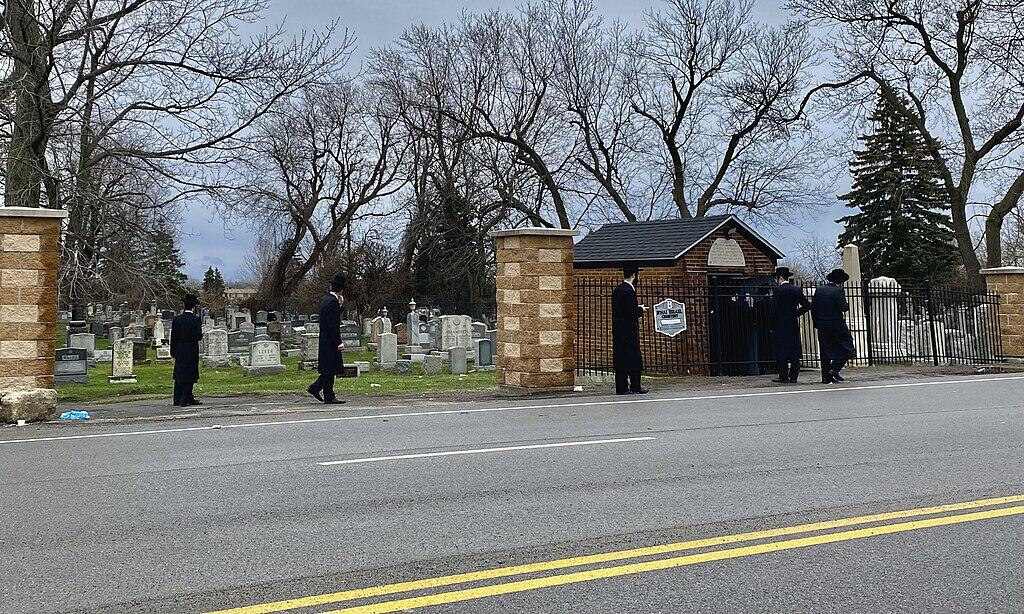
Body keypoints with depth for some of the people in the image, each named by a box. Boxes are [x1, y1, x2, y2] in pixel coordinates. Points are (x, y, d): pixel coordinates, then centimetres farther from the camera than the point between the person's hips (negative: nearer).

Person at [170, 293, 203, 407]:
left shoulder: (176, 319, 1)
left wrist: (173, 352, 10)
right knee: (189, 375, 2)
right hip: (192, 351, -4)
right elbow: (199, 337, -16)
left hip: (179, 351, 4)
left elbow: (173, 337, 4)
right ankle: (185, 400, 1)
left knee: (179, 375, 13)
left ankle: (177, 399, 17)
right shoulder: (196, 319, -11)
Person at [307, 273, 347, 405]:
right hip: (330, 341, -10)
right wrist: (339, 343, -22)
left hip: (324, 339, 10)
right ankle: (329, 397, 4)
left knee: (329, 370, 18)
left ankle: (315, 388, 20)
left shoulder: (325, 298, 11)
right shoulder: (333, 302, -19)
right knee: (330, 370, -2)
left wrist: (340, 304, 12)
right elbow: (333, 325, -23)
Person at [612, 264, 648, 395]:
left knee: (620, 360, 8)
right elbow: (632, 313, -20)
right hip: (628, 331, -9)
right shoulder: (629, 291, -15)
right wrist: (641, 310, -2)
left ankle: (621, 388, 9)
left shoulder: (617, 290, 13)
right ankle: (635, 387, 2)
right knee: (634, 359, -2)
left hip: (618, 330, 9)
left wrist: (637, 308, 14)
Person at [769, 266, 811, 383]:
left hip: (781, 325, -5)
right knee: (795, 350, 7)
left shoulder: (778, 290, -8)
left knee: (781, 351, -2)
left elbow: (774, 309, -12)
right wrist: (796, 313, 16)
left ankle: (784, 376, -3)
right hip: (794, 324, 5)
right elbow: (807, 305, 9)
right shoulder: (797, 290, 9)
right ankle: (793, 376, 7)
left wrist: (772, 326, -7)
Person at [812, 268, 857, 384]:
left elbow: (813, 308, 8)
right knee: (846, 348, 6)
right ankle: (834, 370, -6)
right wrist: (847, 305, 4)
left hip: (822, 326, 6)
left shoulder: (819, 290, 8)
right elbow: (843, 307, -18)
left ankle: (826, 376, 8)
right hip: (837, 325, -6)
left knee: (825, 351, 9)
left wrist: (817, 323, 14)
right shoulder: (838, 290, -10)